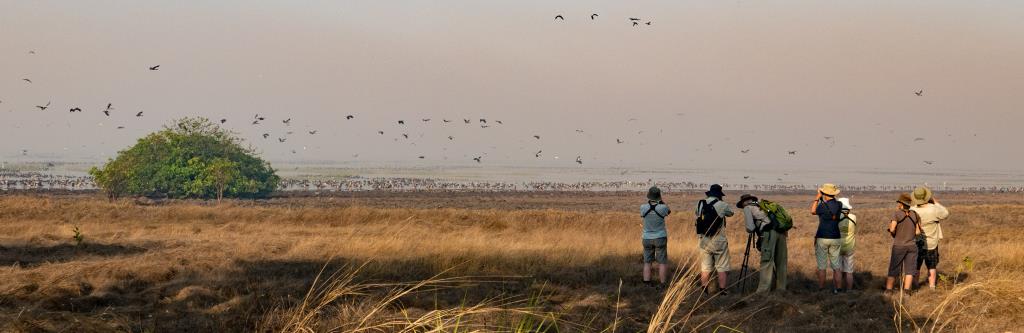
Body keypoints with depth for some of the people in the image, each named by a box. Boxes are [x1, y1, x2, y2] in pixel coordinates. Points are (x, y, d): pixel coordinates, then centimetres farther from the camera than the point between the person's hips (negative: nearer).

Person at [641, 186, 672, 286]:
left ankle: (647, 284, 1)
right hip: (660, 238, -2)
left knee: (647, 263, 8)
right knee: (662, 263, 4)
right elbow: (669, 211, 9)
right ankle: (662, 284, 3)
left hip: (647, 239, 2)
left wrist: (649, 201, 9)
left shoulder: (643, 207, -12)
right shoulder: (662, 208, -15)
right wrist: (661, 201, 5)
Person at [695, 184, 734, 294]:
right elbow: (730, 213, 9)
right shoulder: (722, 205, -9)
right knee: (722, 267, 6)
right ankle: (722, 289, 4)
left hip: (703, 241, 4)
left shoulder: (700, 204, 1)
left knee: (705, 267, 10)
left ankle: (704, 289, 8)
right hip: (718, 241, -4)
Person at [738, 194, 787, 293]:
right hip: (781, 232, 6)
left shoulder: (748, 208, 11)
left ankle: (763, 290, -6)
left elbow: (750, 228, 1)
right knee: (780, 262, 12)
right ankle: (780, 287, 17)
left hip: (769, 233, -6)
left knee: (766, 262, -5)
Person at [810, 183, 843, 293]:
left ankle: (821, 289, 4)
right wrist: (823, 200, 16)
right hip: (836, 239, 4)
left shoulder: (823, 206, -16)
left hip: (822, 238, -4)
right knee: (836, 267, 9)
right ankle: (838, 289, 6)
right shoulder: (839, 205, -1)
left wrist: (817, 197, 9)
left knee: (822, 267, 3)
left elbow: (813, 211, 4)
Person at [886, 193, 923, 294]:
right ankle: (906, 292, -2)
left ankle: (888, 292, 5)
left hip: (898, 246, -2)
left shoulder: (897, 214, -10)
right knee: (909, 270, 5)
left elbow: (892, 230, -18)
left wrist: (891, 231, 4)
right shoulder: (915, 215, 2)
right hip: (911, 246, 2)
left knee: (893, 270, 7)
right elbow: (918, 232, 3)